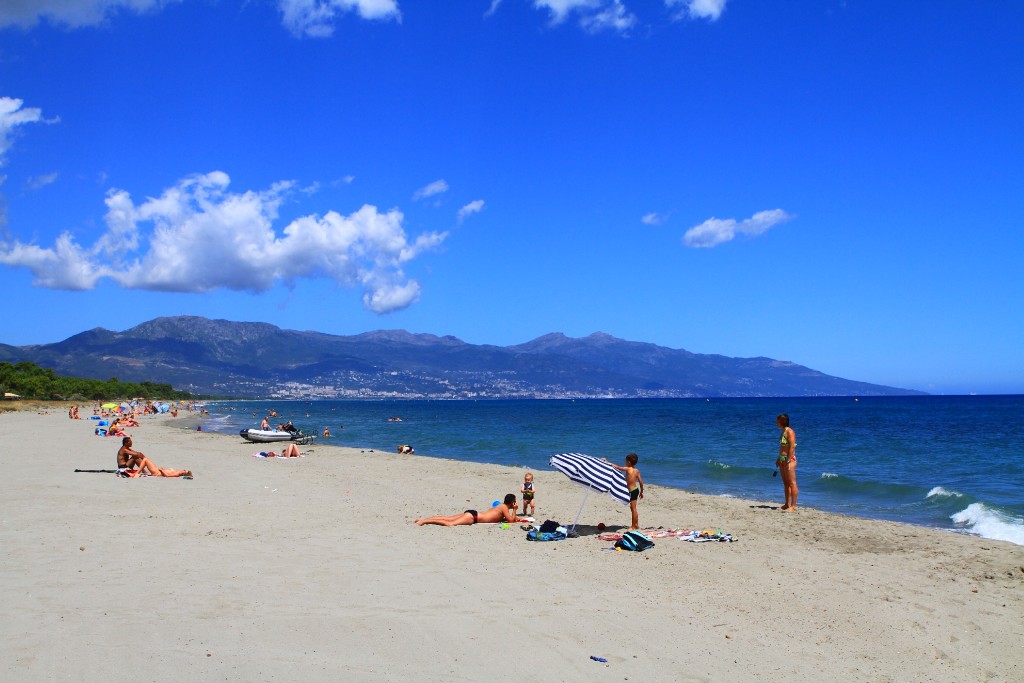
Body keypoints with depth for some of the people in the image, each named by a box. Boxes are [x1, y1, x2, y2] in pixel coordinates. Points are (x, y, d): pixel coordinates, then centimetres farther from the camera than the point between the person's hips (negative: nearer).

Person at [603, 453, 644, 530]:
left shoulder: (627, 469, -16)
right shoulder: (637, 471, 3)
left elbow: (617, 467, -11)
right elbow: (641, 482, 5)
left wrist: (607, 462, -4)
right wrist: (641, 491, 17)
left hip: (632, 491, -8)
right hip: (636, 489, 8)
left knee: (633, 508, 0)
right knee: (633, 508, 19)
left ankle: (634, 526, 7)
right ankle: (636, 524, 29)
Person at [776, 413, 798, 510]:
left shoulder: (790, 432, -14)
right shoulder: (784, 431, 15)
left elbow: (792, 447, -19)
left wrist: (788, 461, -22)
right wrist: (779, 459, 21)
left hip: (789, 459, -10)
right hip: (783, 459, 10)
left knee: (792, 483, -6)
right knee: (785, 483, 13)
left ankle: (793, 505, -5)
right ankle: (787, 504, 19)